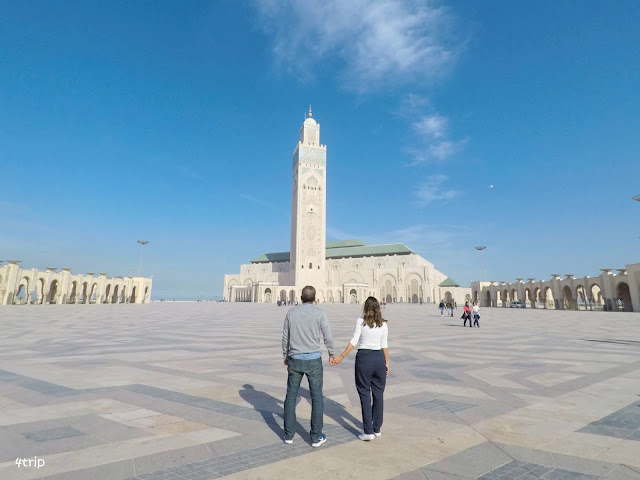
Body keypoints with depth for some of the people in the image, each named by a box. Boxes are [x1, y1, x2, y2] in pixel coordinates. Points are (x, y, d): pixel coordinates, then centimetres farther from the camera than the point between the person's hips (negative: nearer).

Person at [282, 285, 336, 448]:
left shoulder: (291, 312, -2)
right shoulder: (320, 313, -10)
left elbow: (285, 337, 5)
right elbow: (328, 337, -5)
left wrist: (285, 356, 21)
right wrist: (332, 354, 13)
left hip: (295, 360, 2)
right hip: (313, 360, -2)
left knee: (291, 397, 16)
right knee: (317, 398, 11)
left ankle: (289, 434, 23)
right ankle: (316, 436, 17)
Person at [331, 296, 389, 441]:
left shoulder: (360, 321, -7)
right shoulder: (383, 324, 2)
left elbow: (354, 341, -13)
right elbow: (384, 345, 4)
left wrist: (341, 357, -12)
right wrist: (387, 362, 14)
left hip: (363, 357, -3)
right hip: (379, 358, 3)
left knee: (365, 394, 6)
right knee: (378, 394, 14)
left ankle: (368, 431, 9)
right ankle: (377, 429, 24)